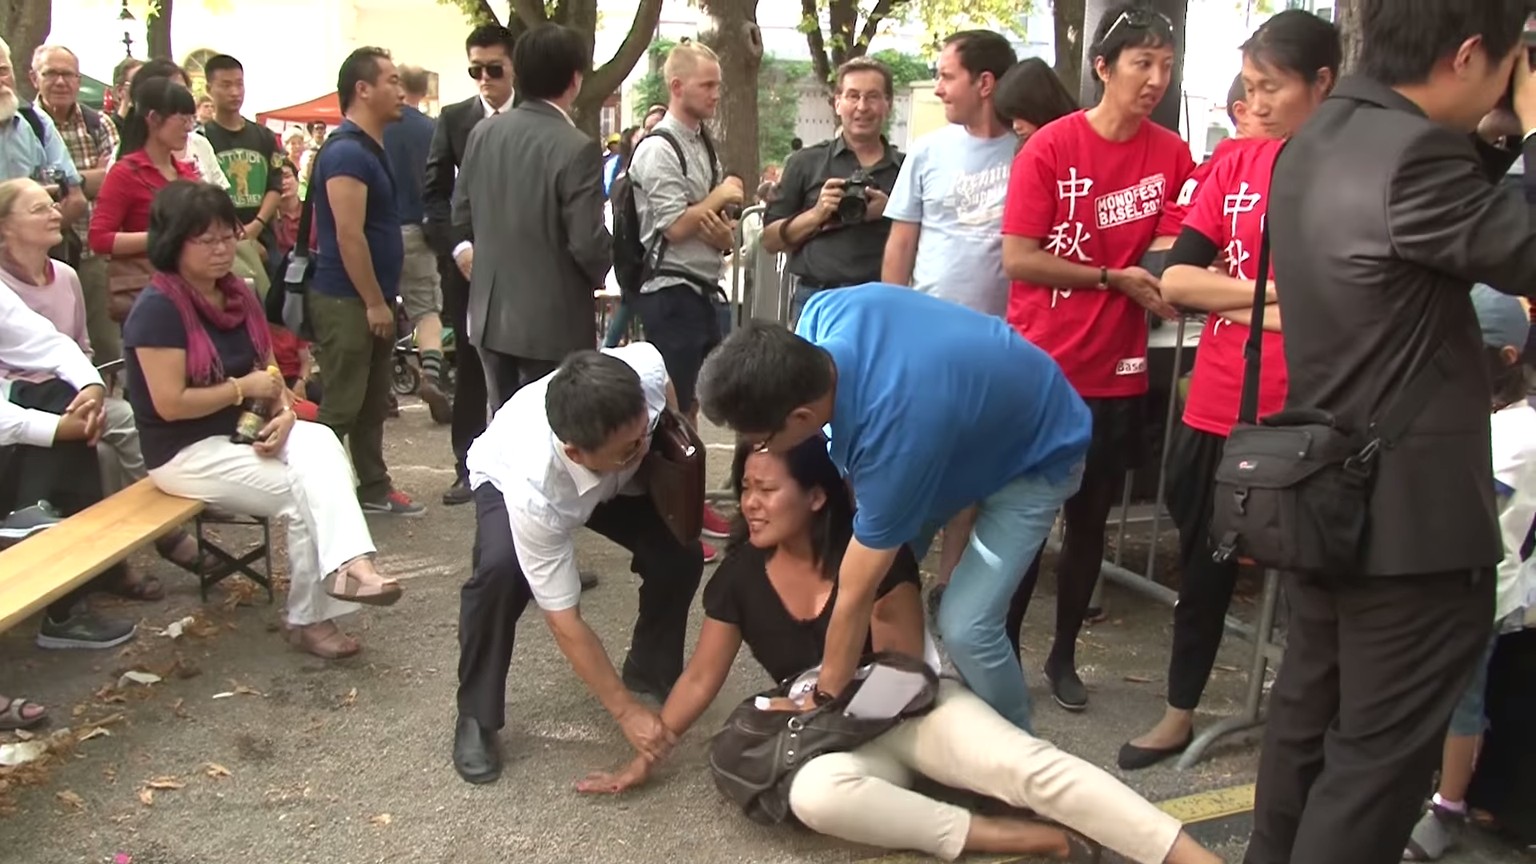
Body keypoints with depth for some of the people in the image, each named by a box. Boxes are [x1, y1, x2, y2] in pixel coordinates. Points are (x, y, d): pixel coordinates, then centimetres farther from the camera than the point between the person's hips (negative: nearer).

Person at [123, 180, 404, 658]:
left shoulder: (238, 296, 9)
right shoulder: (157, 309, -16)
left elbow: (267, 372, 11)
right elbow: (170, 404, -21)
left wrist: (284, 412, -11)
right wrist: (244, 388, -12)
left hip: (247, 431, 7)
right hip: (185, 452, -6)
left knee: (321, 445, -24)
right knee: (303, 491, -21)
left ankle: (347, 567, -36)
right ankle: (308, 616, -8)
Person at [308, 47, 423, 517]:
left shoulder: (370, 148, 14)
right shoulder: (347, 152, -17)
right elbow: (349, 236, -22)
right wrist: (375, 302, -18)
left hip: (370, 298, 10)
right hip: (348, 300, -10)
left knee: (372, 403, 15)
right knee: (340, 405, -4)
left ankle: (374, 488, 24)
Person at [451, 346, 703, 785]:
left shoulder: (644, 367, -41)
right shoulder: (533, 490, -45)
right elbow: (564, 621, -34)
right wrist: (627, 711, -29)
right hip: (505, 478, -4)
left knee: (680, 553, -14)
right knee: (501, 569, -33)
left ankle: (653, 670, 16)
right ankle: (476, 717, -8)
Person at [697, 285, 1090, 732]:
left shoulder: (896, 435, -41)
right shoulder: (824, 312, -25)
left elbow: (855, 598, -28)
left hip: (1036, 455, -7)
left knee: (964, 627, -17)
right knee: (884, 571, 0)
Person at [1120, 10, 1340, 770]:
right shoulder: (1234, 161, 7)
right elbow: (1175, 279, -2)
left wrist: (1234, 293, -13)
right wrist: (1278, 293, -12)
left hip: (1303, 413, -5)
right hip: (1217, 404, 5)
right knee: (1203, 562, 17)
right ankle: (1180, 712, 34)